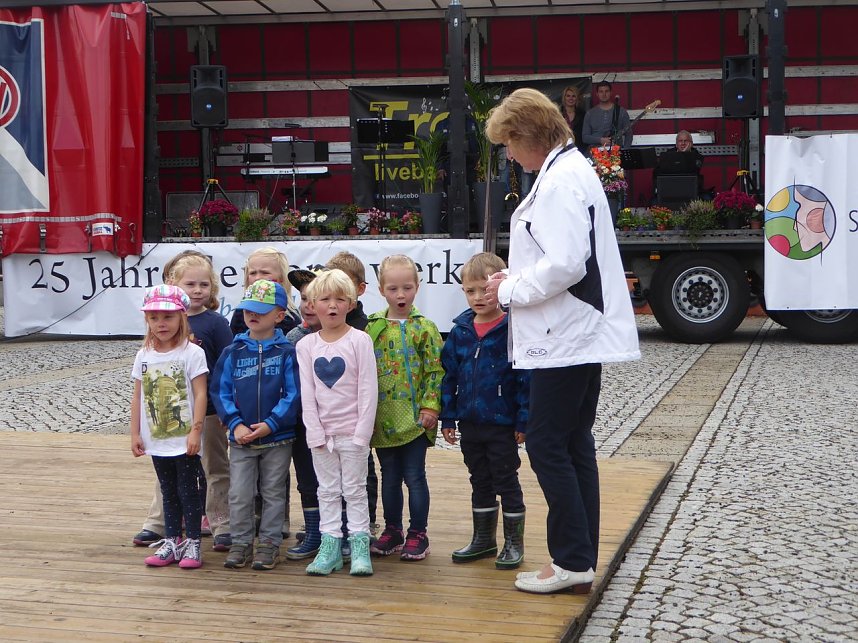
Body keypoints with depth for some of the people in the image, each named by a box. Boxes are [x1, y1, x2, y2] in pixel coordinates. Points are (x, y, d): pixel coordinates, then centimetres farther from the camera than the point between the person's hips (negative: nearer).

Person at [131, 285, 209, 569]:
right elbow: (138, 397, 8)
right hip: (156, 439, 5)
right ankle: (171, 542, 23)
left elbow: (200, 394, -12)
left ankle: (192, 543, 10)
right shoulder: (144, 356, 5)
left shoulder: (192, 353, -10)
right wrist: (135, 433, 6)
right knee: (168, 492, 15)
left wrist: (195, 431, -17)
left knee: (187, 490, 1)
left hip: (184, 440, -5)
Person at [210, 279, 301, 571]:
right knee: (239, 495, 6)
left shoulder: (287, 352, -6)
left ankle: (269, 543, 21)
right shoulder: (233, 352, 1)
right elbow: (220, 391, 0)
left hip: (278, 438, -2)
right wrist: (235, 425, -12)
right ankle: (240, 542, 19)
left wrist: (270, 424, -17)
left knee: (273, 493, 10)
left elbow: (294, 394, -10)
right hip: (241, 438, 2)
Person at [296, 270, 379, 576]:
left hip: (352, 432, -3)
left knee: (355, 489, 4)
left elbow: (368, 390, -8)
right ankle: (330, 545, 15)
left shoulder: (360, 340, -7)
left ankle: (360, 546, 10)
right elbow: (307, 394, 1)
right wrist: (315, 433, -6)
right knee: (328, 491, 9)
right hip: (321, 432, 3)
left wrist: (362, 434, -12)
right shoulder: (306, 345, 1)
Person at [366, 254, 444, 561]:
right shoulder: (372, 327, 5)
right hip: (383, 418, 4)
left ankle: (418, 534, 12)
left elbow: (435, 371, -5)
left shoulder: (424, 327, -4)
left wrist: (430, 406, -13)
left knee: (414, 476, 2)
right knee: (389, 477, 13)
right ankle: (392, 531, 25)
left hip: (415, 417, -3)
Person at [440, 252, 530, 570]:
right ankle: (483, 538, 29)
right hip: (469, 423, 5)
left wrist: (523, 420, -13)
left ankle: (513, 542, 18)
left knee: (506, 482, 6)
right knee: (480, 482, 17)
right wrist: (448, 417, 6)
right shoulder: (460, 331, 4)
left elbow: (526, 377, -11)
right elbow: (450, 375, 9)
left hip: (502, 425, -5)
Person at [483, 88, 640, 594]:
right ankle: (581, 562, 19)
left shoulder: (560, 182, -17)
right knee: (575, 446, 13)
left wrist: (509, 291, -12)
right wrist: (514, 282, 12)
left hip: (566, 338, -11)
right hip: (582, 335, 11)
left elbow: (565, 265, -26)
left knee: (547, 445, -3)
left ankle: (573, 560, 3)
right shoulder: (574, 170, 16)